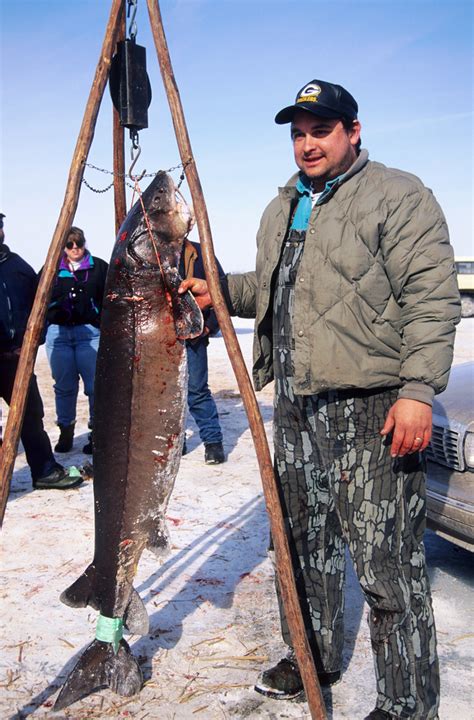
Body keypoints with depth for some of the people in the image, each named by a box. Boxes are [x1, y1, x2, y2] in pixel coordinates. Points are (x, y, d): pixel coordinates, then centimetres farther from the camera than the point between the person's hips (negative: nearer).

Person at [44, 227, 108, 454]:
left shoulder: (99, 267, 7)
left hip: (89, 332, -2)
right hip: (58, 332, 2)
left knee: (95, 385, -4)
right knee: (64, 386, 7)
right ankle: (65, 432, 19)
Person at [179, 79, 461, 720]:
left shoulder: (398, 196, -6)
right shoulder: (282, 209, 19)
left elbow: (431, 298, -13)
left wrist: (417, 389, -21)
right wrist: (221, 290, 11)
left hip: (371, 409, -8)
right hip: (296, 408, 8)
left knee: (389, 567, -4)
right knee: (306, 545, 18)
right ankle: (315, 658, 37)